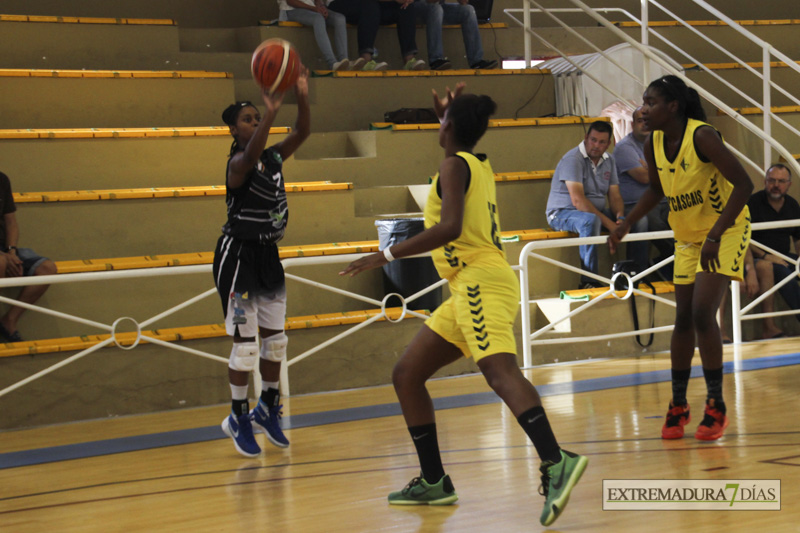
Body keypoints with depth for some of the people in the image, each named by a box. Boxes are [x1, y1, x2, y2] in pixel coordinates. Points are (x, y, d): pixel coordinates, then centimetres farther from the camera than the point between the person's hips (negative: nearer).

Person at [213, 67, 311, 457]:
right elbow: (250, 154, -39)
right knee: (245, 341, -4)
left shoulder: (274, 157, 5)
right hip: (238, 255, -7)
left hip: (268, 253, 8)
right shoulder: (238, 163, -15)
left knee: (275, 336, 13)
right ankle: (238, 418, 9)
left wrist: (302, 98, -23)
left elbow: (302, 133, -6)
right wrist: (271, 111, -51)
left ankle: (267, 409, 28)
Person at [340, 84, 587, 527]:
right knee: (406, 375, 13)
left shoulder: (454, 165, -4)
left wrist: (386, 254, -16)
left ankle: (556, 463, -47)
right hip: (470, 288, 9)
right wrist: (449, 113, 38)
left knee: (500, 372, -29)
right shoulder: (480, 166, 21)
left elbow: (449, 227, -20)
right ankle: (434, 481, 14)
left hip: (481, 282, -9)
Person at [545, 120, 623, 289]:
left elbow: (615, 196, 5)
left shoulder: (608, 161, 8)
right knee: (590, 221, -40)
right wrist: (609, 224, -29)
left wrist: (620, 217, -19)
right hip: (562, 212, -7)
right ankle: (588, 281, -37)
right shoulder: (573, 159, -17)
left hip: (597, 211, 7)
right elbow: (578, 200, -26)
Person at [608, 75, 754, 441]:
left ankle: (716, 407, -5)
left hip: (726, 232, -7)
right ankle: (678, 405, 23)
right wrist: (627, 224, 7)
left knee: (702, 313, -18)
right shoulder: (652, 145, -5)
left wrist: (715, 235, -33)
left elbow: (743, 184, -28)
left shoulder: (701, 137, -26)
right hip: (687, 237, 7)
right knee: (683, 319, 8)